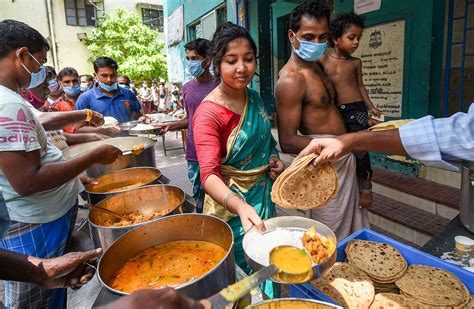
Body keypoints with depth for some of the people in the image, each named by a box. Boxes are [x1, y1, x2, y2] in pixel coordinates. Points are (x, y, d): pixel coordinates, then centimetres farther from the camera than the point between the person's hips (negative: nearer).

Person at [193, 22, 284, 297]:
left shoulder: (255, 98, 1)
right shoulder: (209, 113, -22)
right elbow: (209, 175, -31)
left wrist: (275, 159, -3)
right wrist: (240, 206, -49)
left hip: (265, 194, 7)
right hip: (232, 204, -7)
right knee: (245, 271, 11)